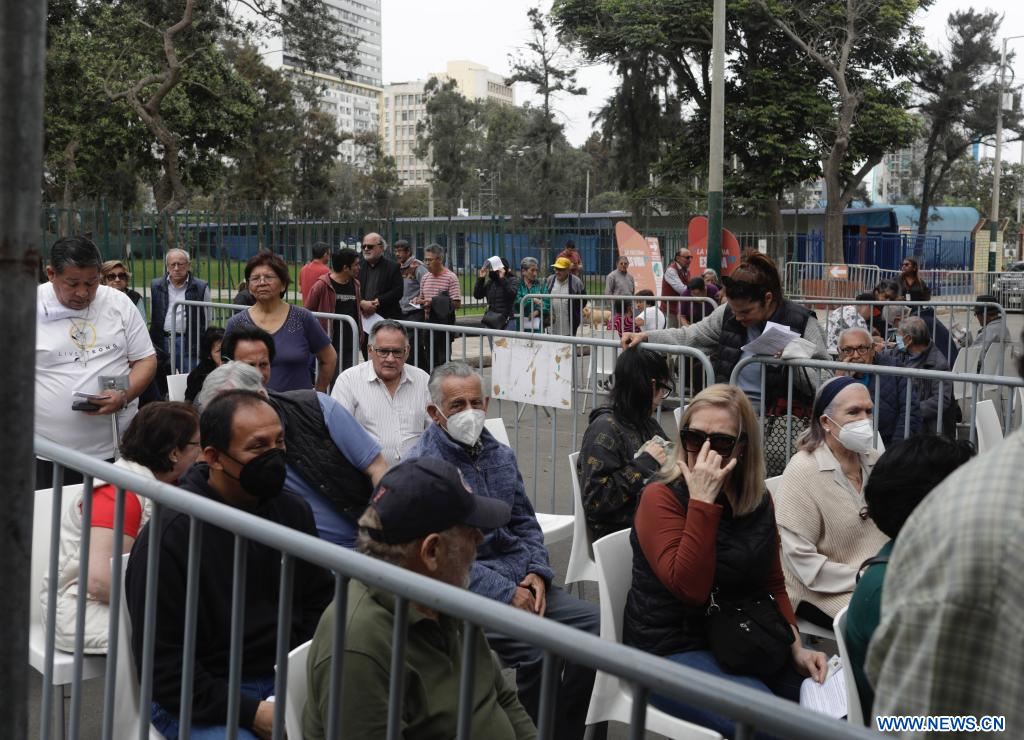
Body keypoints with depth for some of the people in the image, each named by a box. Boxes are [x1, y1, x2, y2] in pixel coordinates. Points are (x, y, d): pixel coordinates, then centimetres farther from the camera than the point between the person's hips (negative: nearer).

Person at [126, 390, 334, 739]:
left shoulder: (294, 511, 5)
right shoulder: (169, 532, -13)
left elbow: (320, 602, 15)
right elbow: (160, 662, -12)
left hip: (286, 680, 5)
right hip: (199, 699, -4)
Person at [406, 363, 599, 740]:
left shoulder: (500, 455, 14)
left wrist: (537, 573, -2)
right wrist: (505, 595, -19)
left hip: (519, 578, 7)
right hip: (468, 590, -7)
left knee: (595, 622, -10)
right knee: (541, 646, -29)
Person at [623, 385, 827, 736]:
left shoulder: (758, 500, 5)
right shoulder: (661, 497, -14)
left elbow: (773, 583, 14)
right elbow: (690, 588, -25)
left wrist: (795, 645, -1)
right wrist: (702, 501, -28)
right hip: (672, 652, -6)